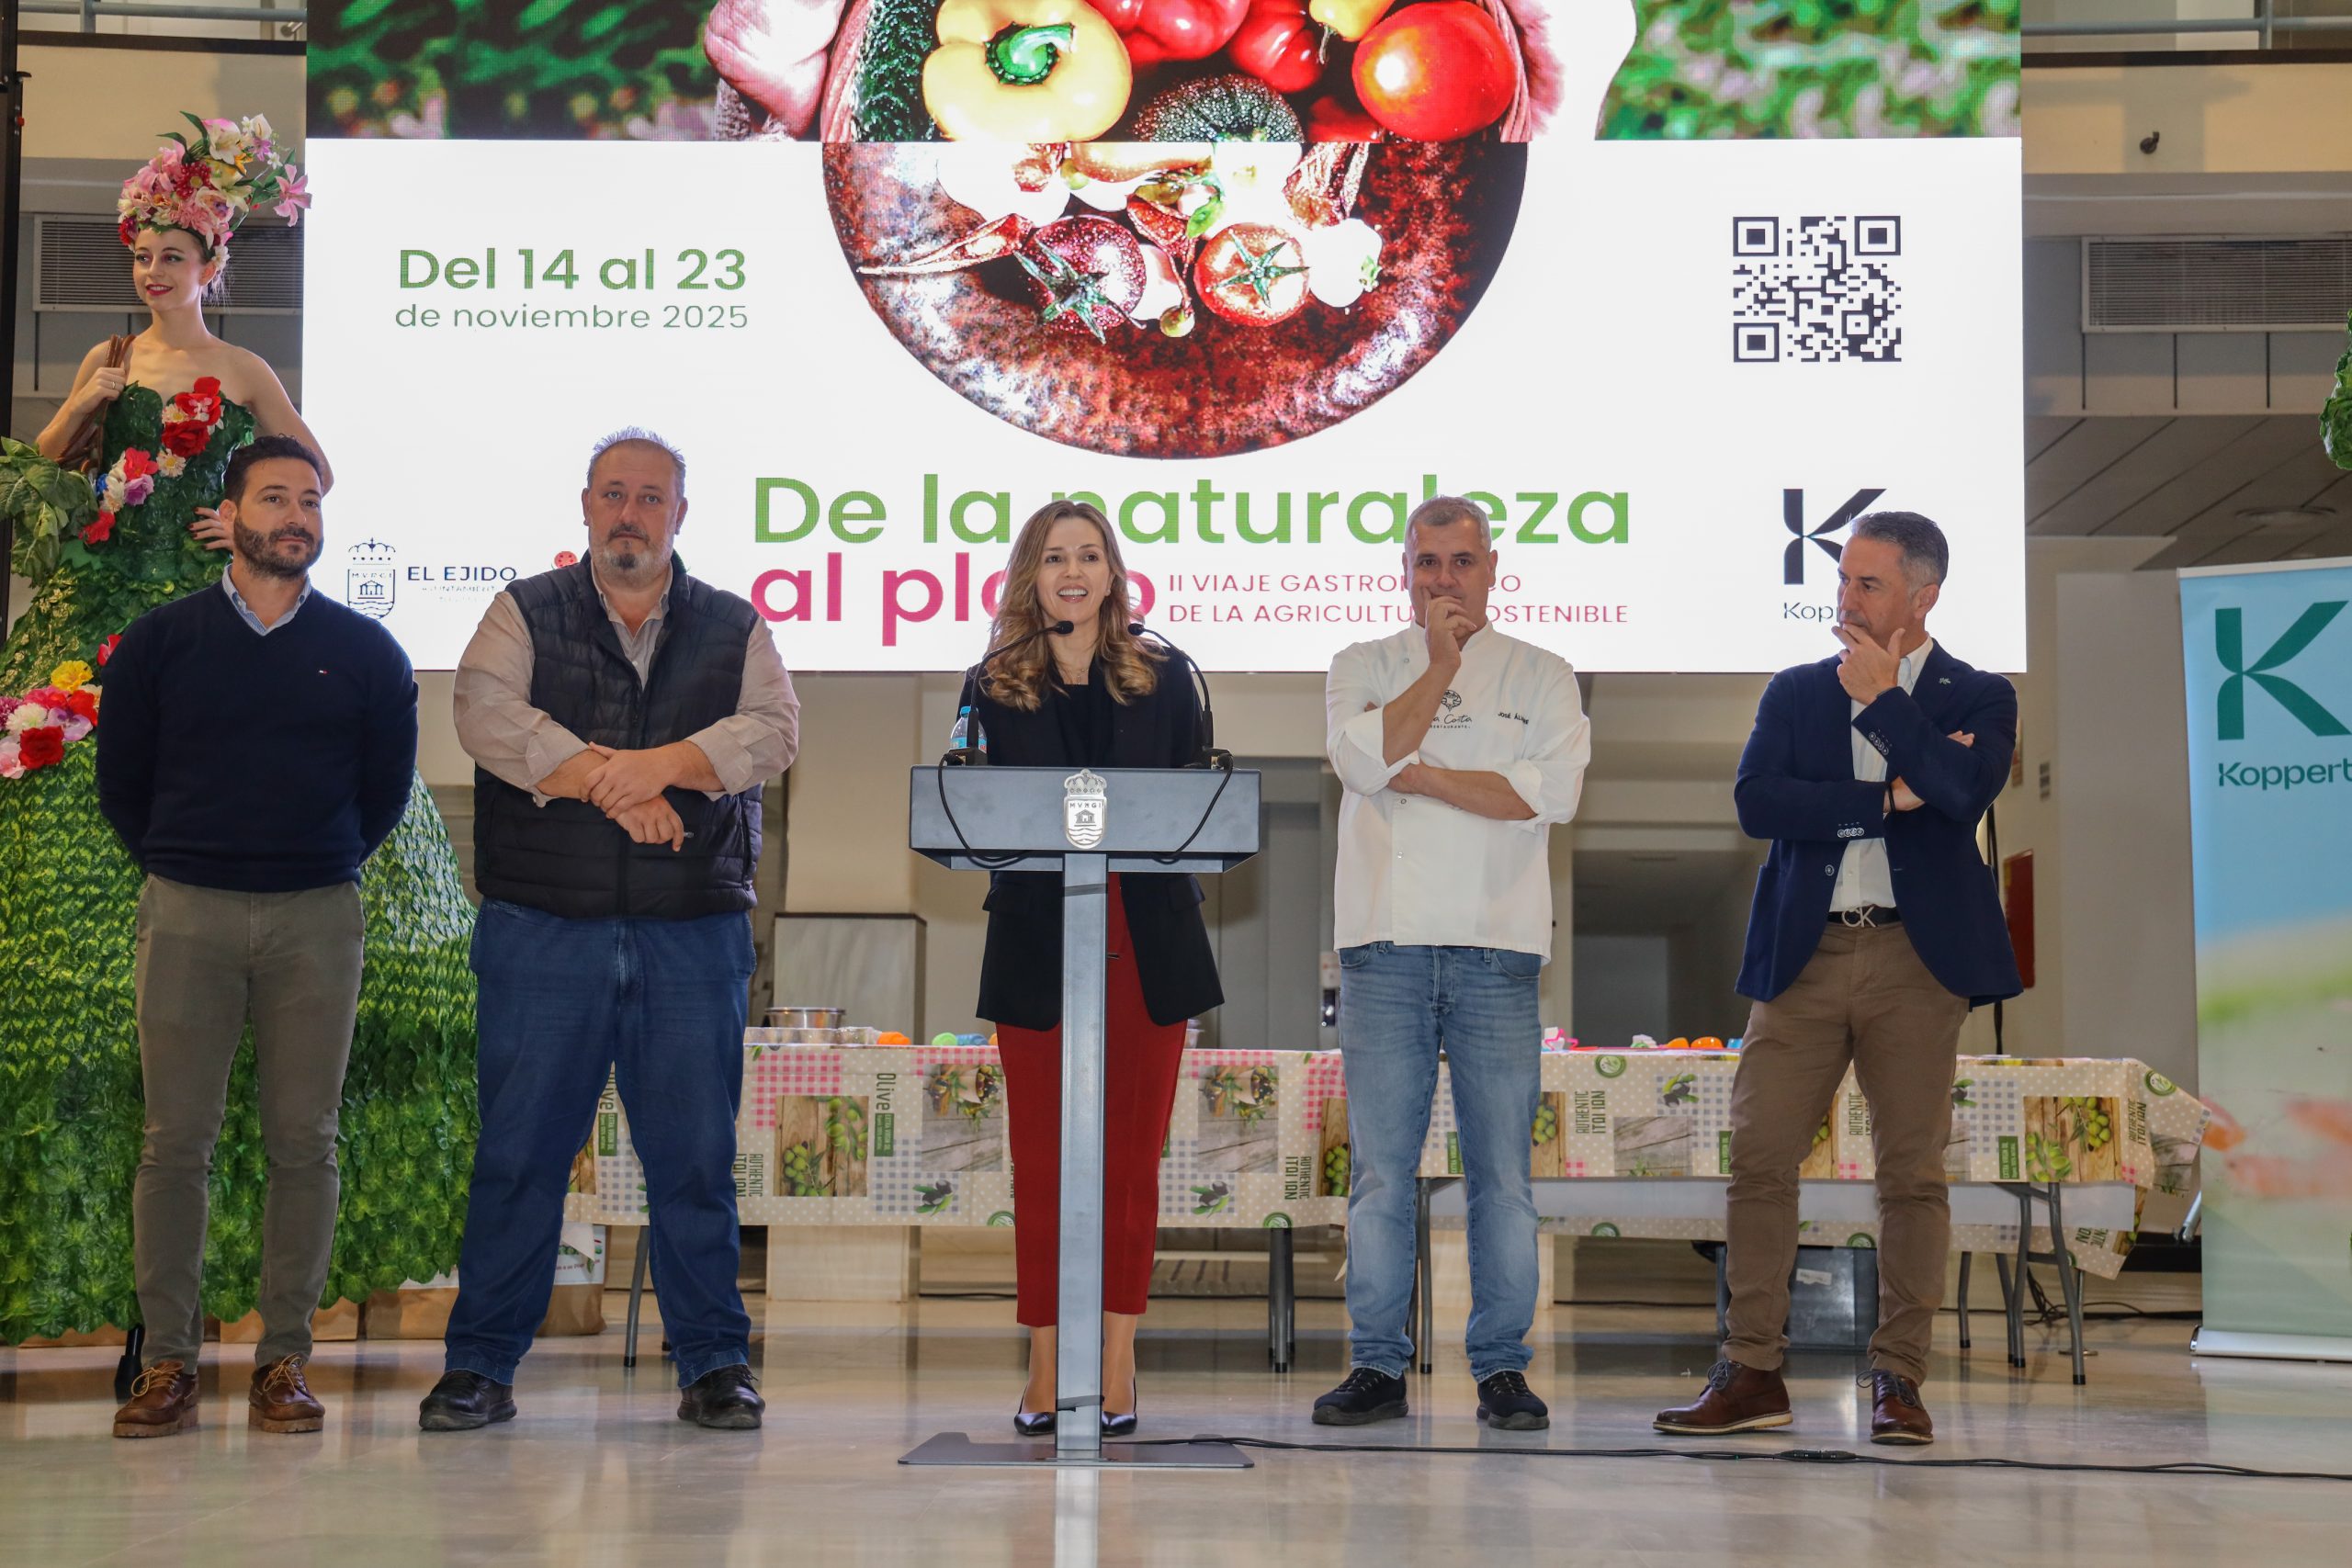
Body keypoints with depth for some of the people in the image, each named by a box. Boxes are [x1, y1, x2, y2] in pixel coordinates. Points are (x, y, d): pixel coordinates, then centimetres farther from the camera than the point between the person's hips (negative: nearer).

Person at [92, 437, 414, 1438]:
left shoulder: (364, 653, 8)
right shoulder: (159, 643, 7)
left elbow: (387, 788, 16)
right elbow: (120, 782, 14)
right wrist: (176, 867, 13)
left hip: (317, 915, 0)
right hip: (186, 913, 0)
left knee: (304, 1141, 0)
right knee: (176, 1140, -2)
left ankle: (284, 1362, 6)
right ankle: (168, 1363, 4)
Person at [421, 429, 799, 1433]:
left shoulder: (734, 627, 14)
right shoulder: (524, 615, 10)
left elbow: (771, 729, -3)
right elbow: (487, 716, -8)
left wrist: (660, 764, -18)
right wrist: (612, 785, -16)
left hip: (693, 933, 1)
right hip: (542, 926, -1)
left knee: (697, 1154, 3)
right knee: (518, 1150, 2)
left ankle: (715, 1363, 12)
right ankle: (480, 1366, 12)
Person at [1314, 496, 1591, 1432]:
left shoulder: (1541, 676, 10)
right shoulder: (1363, 668, 13)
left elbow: (1551, 791, -7)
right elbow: (1361, 759, -7)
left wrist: (1417, 773, -7)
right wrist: (1441, 663, -5)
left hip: (1496, 950, 0)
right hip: (1386, 946, 1)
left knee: (1502, 1169, 1)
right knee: (1380, 1166, 1)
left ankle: (1502, 1368, 9)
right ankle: (1376, 1366, 8)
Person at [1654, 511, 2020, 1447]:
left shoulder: (1978, 698, 8)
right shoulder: (1795, 693, 14)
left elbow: (1964, 790, -13)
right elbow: (1755, 800, -3)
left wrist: (1881, 697, -6)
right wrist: (1884, 799, -9)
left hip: (1915, 957, -2)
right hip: (1804, 957, 2)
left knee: (1912, 1170, -1)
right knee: (1758, 1158, -3)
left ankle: (1898, 1380, 8)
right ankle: (1753, 1375, 3)